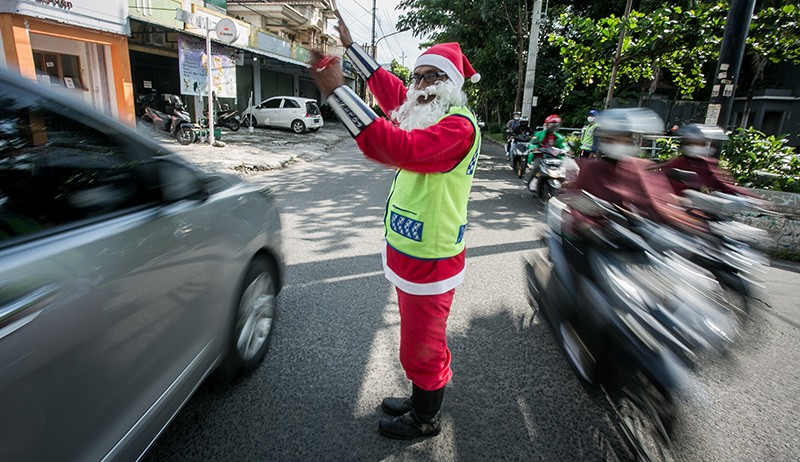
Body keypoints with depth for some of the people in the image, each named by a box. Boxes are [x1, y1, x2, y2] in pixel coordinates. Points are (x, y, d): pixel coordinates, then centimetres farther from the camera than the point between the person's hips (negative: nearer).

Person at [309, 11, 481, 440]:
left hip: (429, 264, -9)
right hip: (410, 255, 9)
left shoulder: (458, 126, -21)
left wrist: (337, 89, -38)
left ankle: (425, 420, 34)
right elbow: (392, 91, 22)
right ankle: (420, 400, 46)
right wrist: (350, 45, 25)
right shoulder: (427, 116, 9)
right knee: (421, 340, 25)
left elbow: (399, 148, -37)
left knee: (422, 348, 10)